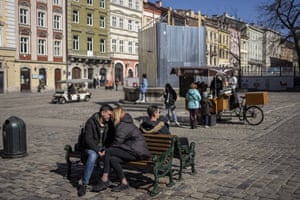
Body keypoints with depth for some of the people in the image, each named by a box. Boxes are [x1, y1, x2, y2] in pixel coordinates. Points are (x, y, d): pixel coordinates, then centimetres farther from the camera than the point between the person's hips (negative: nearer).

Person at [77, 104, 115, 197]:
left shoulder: (110, 123, 3)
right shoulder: (91, 122, -12)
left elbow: (112, 138, 5)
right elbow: (88, 139, -18)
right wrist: (97, 150, -28)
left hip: (104, 147, 5)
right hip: (91, 147, -5)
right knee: (93, 156, -37)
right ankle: (84, 185, -30)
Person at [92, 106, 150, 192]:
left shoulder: (122, 126, -11)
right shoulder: (128, 123, 20)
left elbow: (117, 143, -11)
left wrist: (105, 151, 3)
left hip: (136, 152, -9)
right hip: (138, 151, 9)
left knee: (108, 152, -12)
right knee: (112, 158, -4)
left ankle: (104, 180, -5)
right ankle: (124, 182, -5)